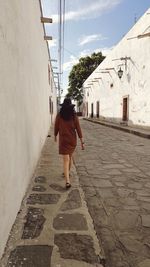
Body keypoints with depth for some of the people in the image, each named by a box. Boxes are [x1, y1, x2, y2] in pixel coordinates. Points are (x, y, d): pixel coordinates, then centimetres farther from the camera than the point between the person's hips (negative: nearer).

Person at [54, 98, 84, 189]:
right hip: (73, 140, 2)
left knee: (66, 160, -5)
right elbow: (78, 129, -8)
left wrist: (55, 136, 22)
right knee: (70, 156, 25)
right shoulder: (74, 116, -6)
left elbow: (56, 127, 3)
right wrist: (82, 142, -6)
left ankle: (68, 181, -17)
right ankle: (67, 173, 43)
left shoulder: (59, 116, -7)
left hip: (63, 140, -2)